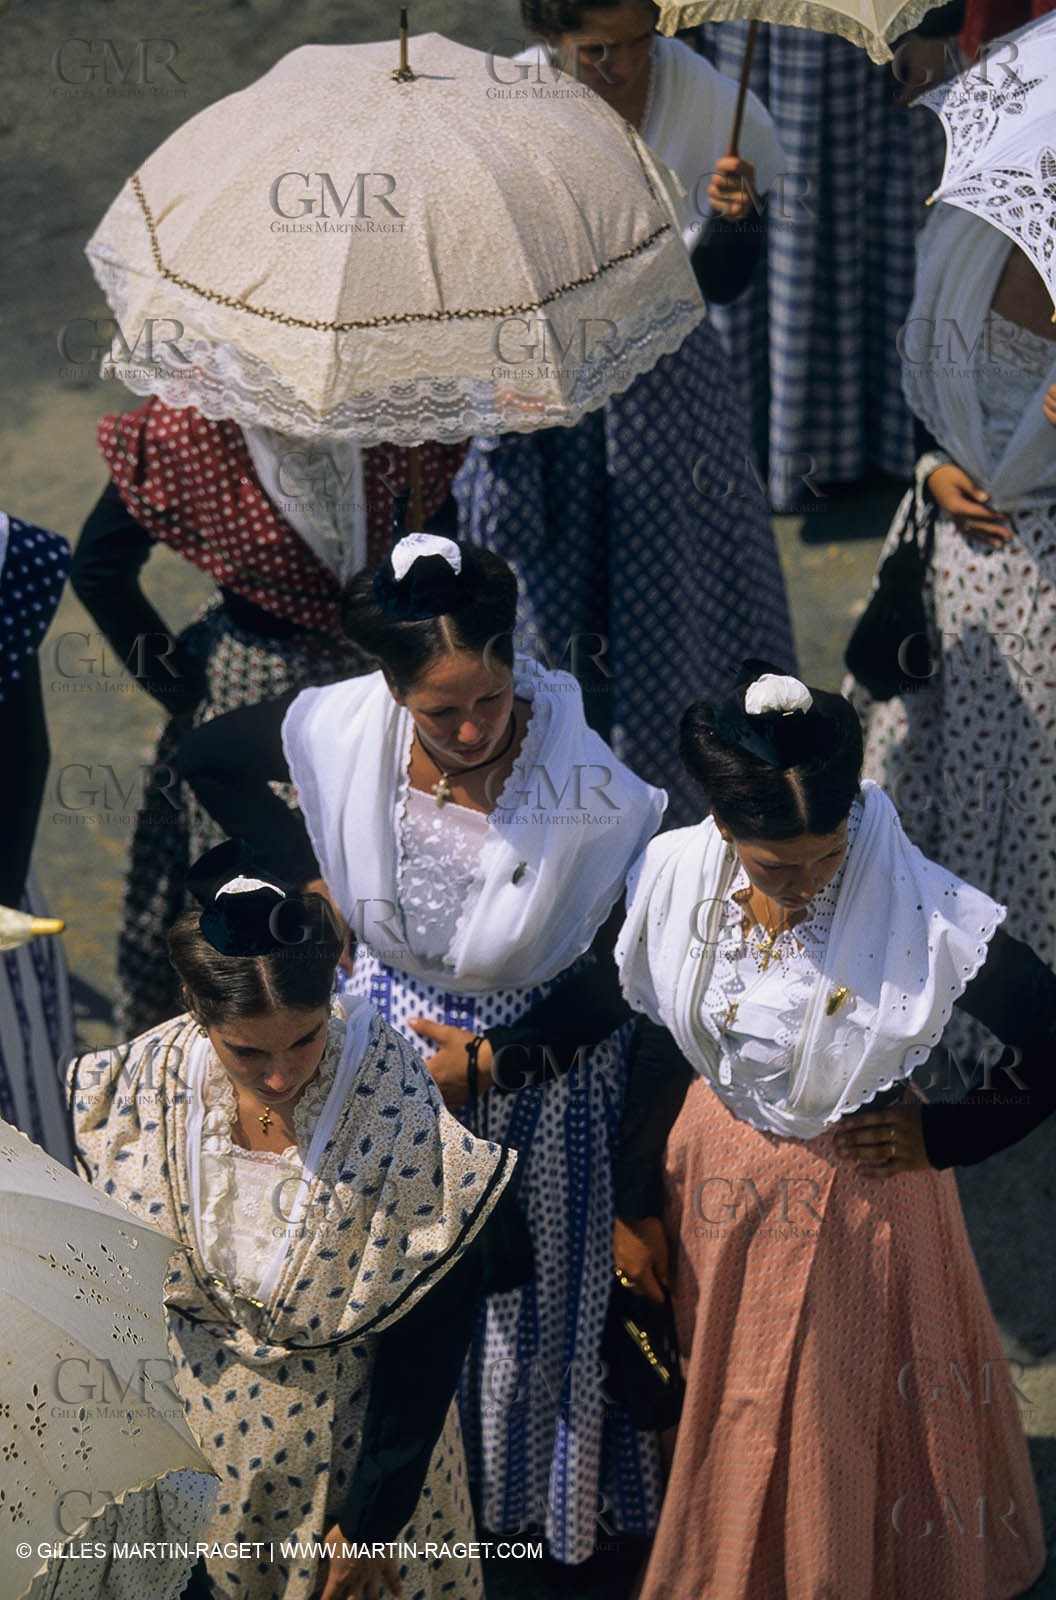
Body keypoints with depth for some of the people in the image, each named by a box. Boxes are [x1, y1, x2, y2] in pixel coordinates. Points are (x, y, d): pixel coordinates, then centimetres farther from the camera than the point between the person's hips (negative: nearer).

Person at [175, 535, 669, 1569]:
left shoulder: (589, 791, -31)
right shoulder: (340, 731, -20)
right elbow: (204, 757, 2)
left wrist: (490, 1062, -14)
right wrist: (312, 876, -1)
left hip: (540, 1059, -3)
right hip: (387, 1032, 3)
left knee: (535, 1305, 14)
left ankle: (553, 1513, 39)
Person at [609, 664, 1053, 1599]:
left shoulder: (927, 918, -30)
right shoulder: (674, 878, -17)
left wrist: (941, 1138, -12)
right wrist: (634, 1206, 4)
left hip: (856, 1198, -3)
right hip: (712, 1184, 3)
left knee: (843, 1433, 15)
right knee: (718, 1420, 24)